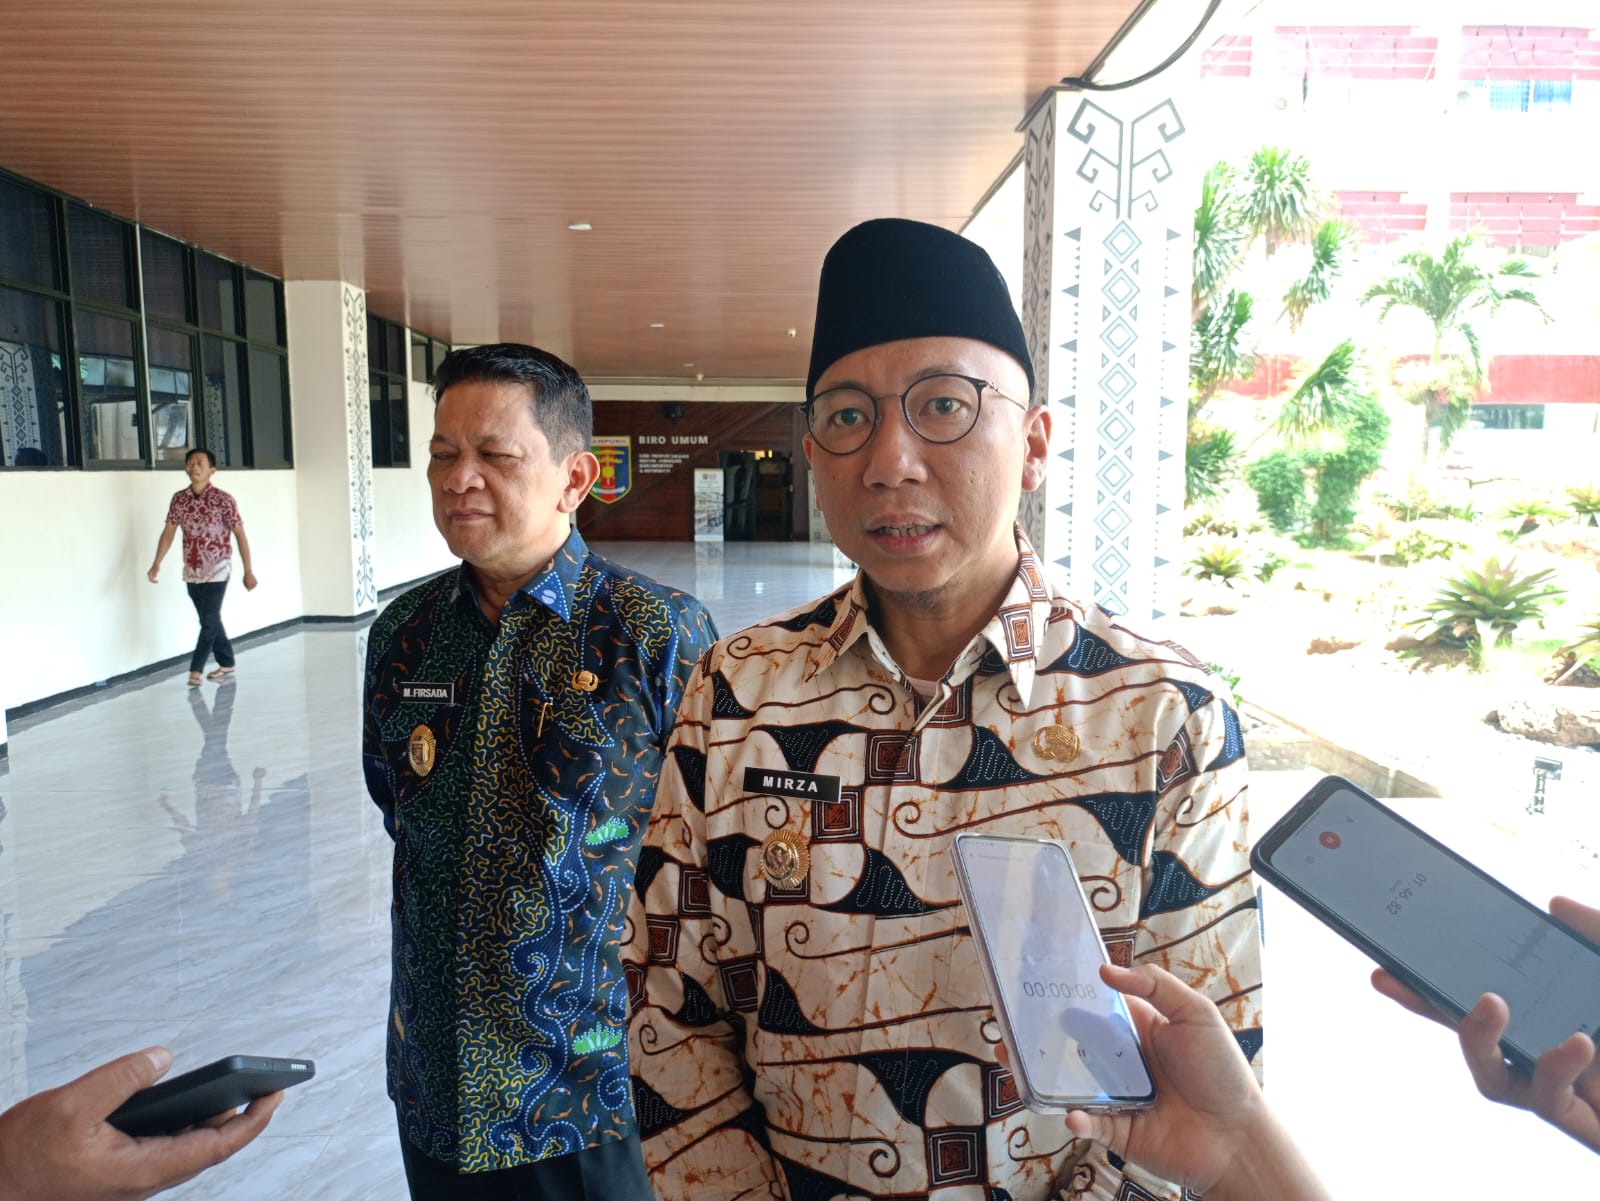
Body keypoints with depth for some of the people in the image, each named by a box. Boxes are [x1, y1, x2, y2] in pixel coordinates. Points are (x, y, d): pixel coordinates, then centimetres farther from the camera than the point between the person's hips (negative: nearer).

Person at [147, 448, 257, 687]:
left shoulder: (223, 500, -12)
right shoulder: (179, 499, 1)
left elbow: (240, 535, -9)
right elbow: (168, 531, 4)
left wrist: (248, 571, -10)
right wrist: (157, 564, -7)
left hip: (216, 570, -5)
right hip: (191, 571, 5)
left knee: (209, 621, -8)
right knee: (210, 621, 13)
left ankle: (195, 670, -3)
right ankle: (227, 665, 24)